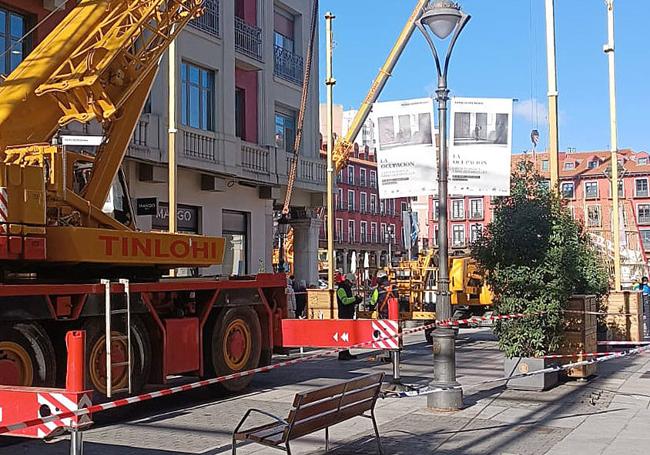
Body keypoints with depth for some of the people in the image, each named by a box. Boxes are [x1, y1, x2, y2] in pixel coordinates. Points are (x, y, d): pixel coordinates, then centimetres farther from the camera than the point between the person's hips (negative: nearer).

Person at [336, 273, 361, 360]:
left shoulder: (348, 289, 20)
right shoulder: (341, 289, -11)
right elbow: (345, 300, -24)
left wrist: (356, 301, 7)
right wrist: (355, 298, -22)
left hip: (349, 314, 10)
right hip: (344, 315, -10)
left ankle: (347, 353, 18)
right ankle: (342, 354, -11)